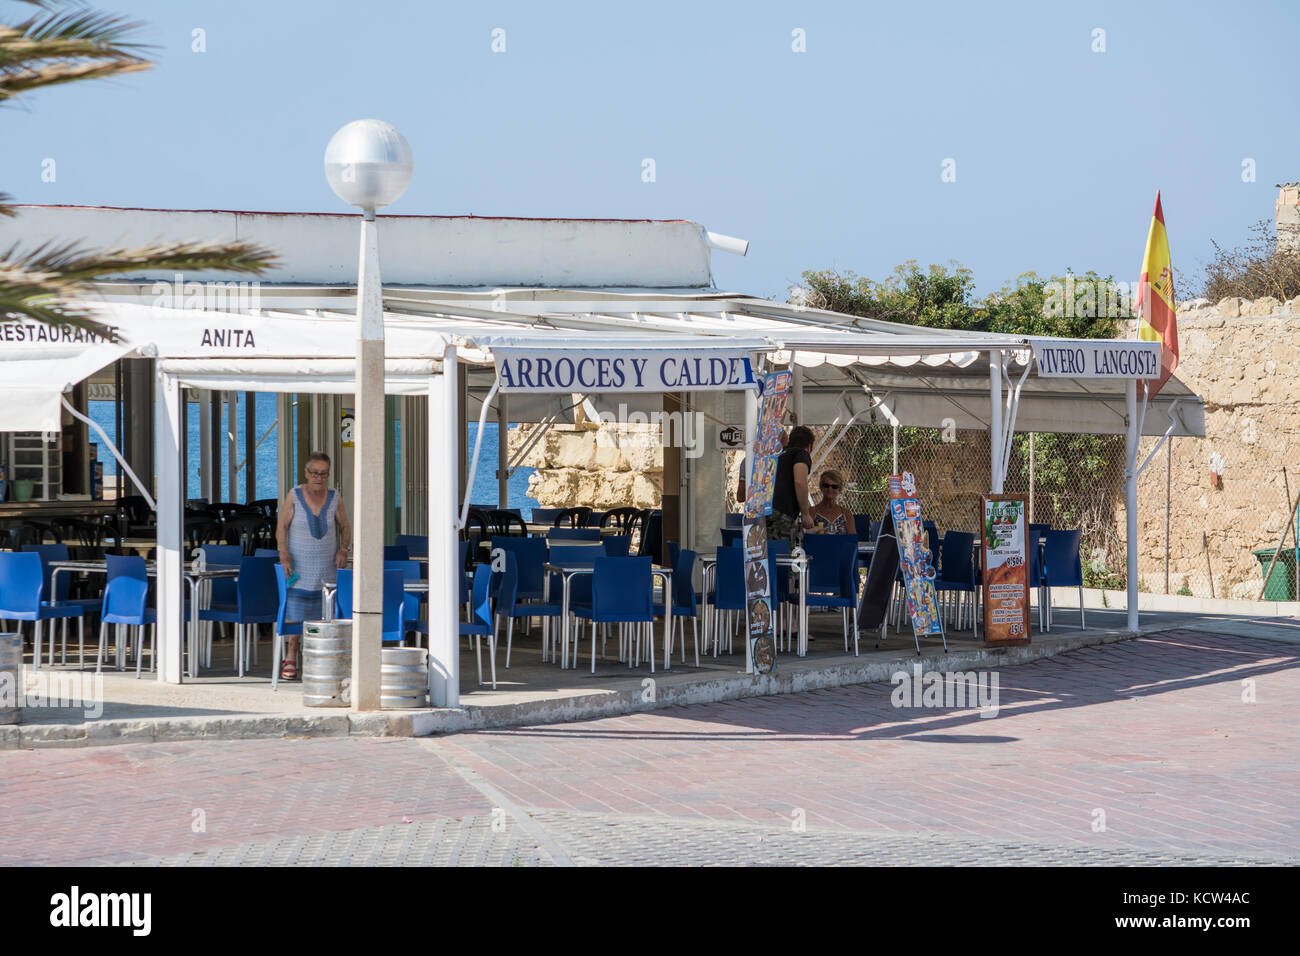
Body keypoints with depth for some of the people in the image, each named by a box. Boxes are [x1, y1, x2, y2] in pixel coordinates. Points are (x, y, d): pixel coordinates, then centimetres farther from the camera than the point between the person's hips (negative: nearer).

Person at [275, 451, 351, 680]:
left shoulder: (334, 498, 4)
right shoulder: (294, 496, -3)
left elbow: (345, 528, 13)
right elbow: (281, 528, -3)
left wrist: (343, 550, -4)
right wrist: (284, 556, -14)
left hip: (326, 566, 2)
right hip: (299, 564, -2)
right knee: (294, 606, -10)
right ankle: (291, 658, -7)